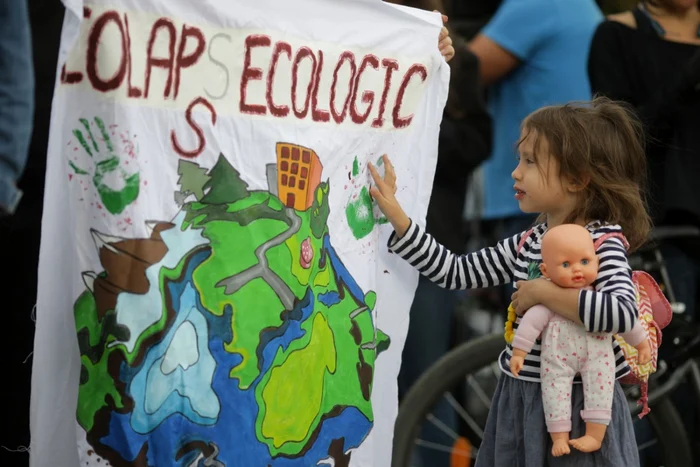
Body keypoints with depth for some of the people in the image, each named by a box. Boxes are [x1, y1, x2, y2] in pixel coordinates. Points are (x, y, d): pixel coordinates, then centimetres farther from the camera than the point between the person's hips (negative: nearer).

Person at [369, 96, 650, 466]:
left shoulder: (602, 243, -14)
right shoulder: (527, 244, 7)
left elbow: (623, 313, -32)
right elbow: (456, 272, 11)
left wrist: (544, 293, -23)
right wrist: (395, 215, 8)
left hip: (576, 406, -7)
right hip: (520, 400, 7)